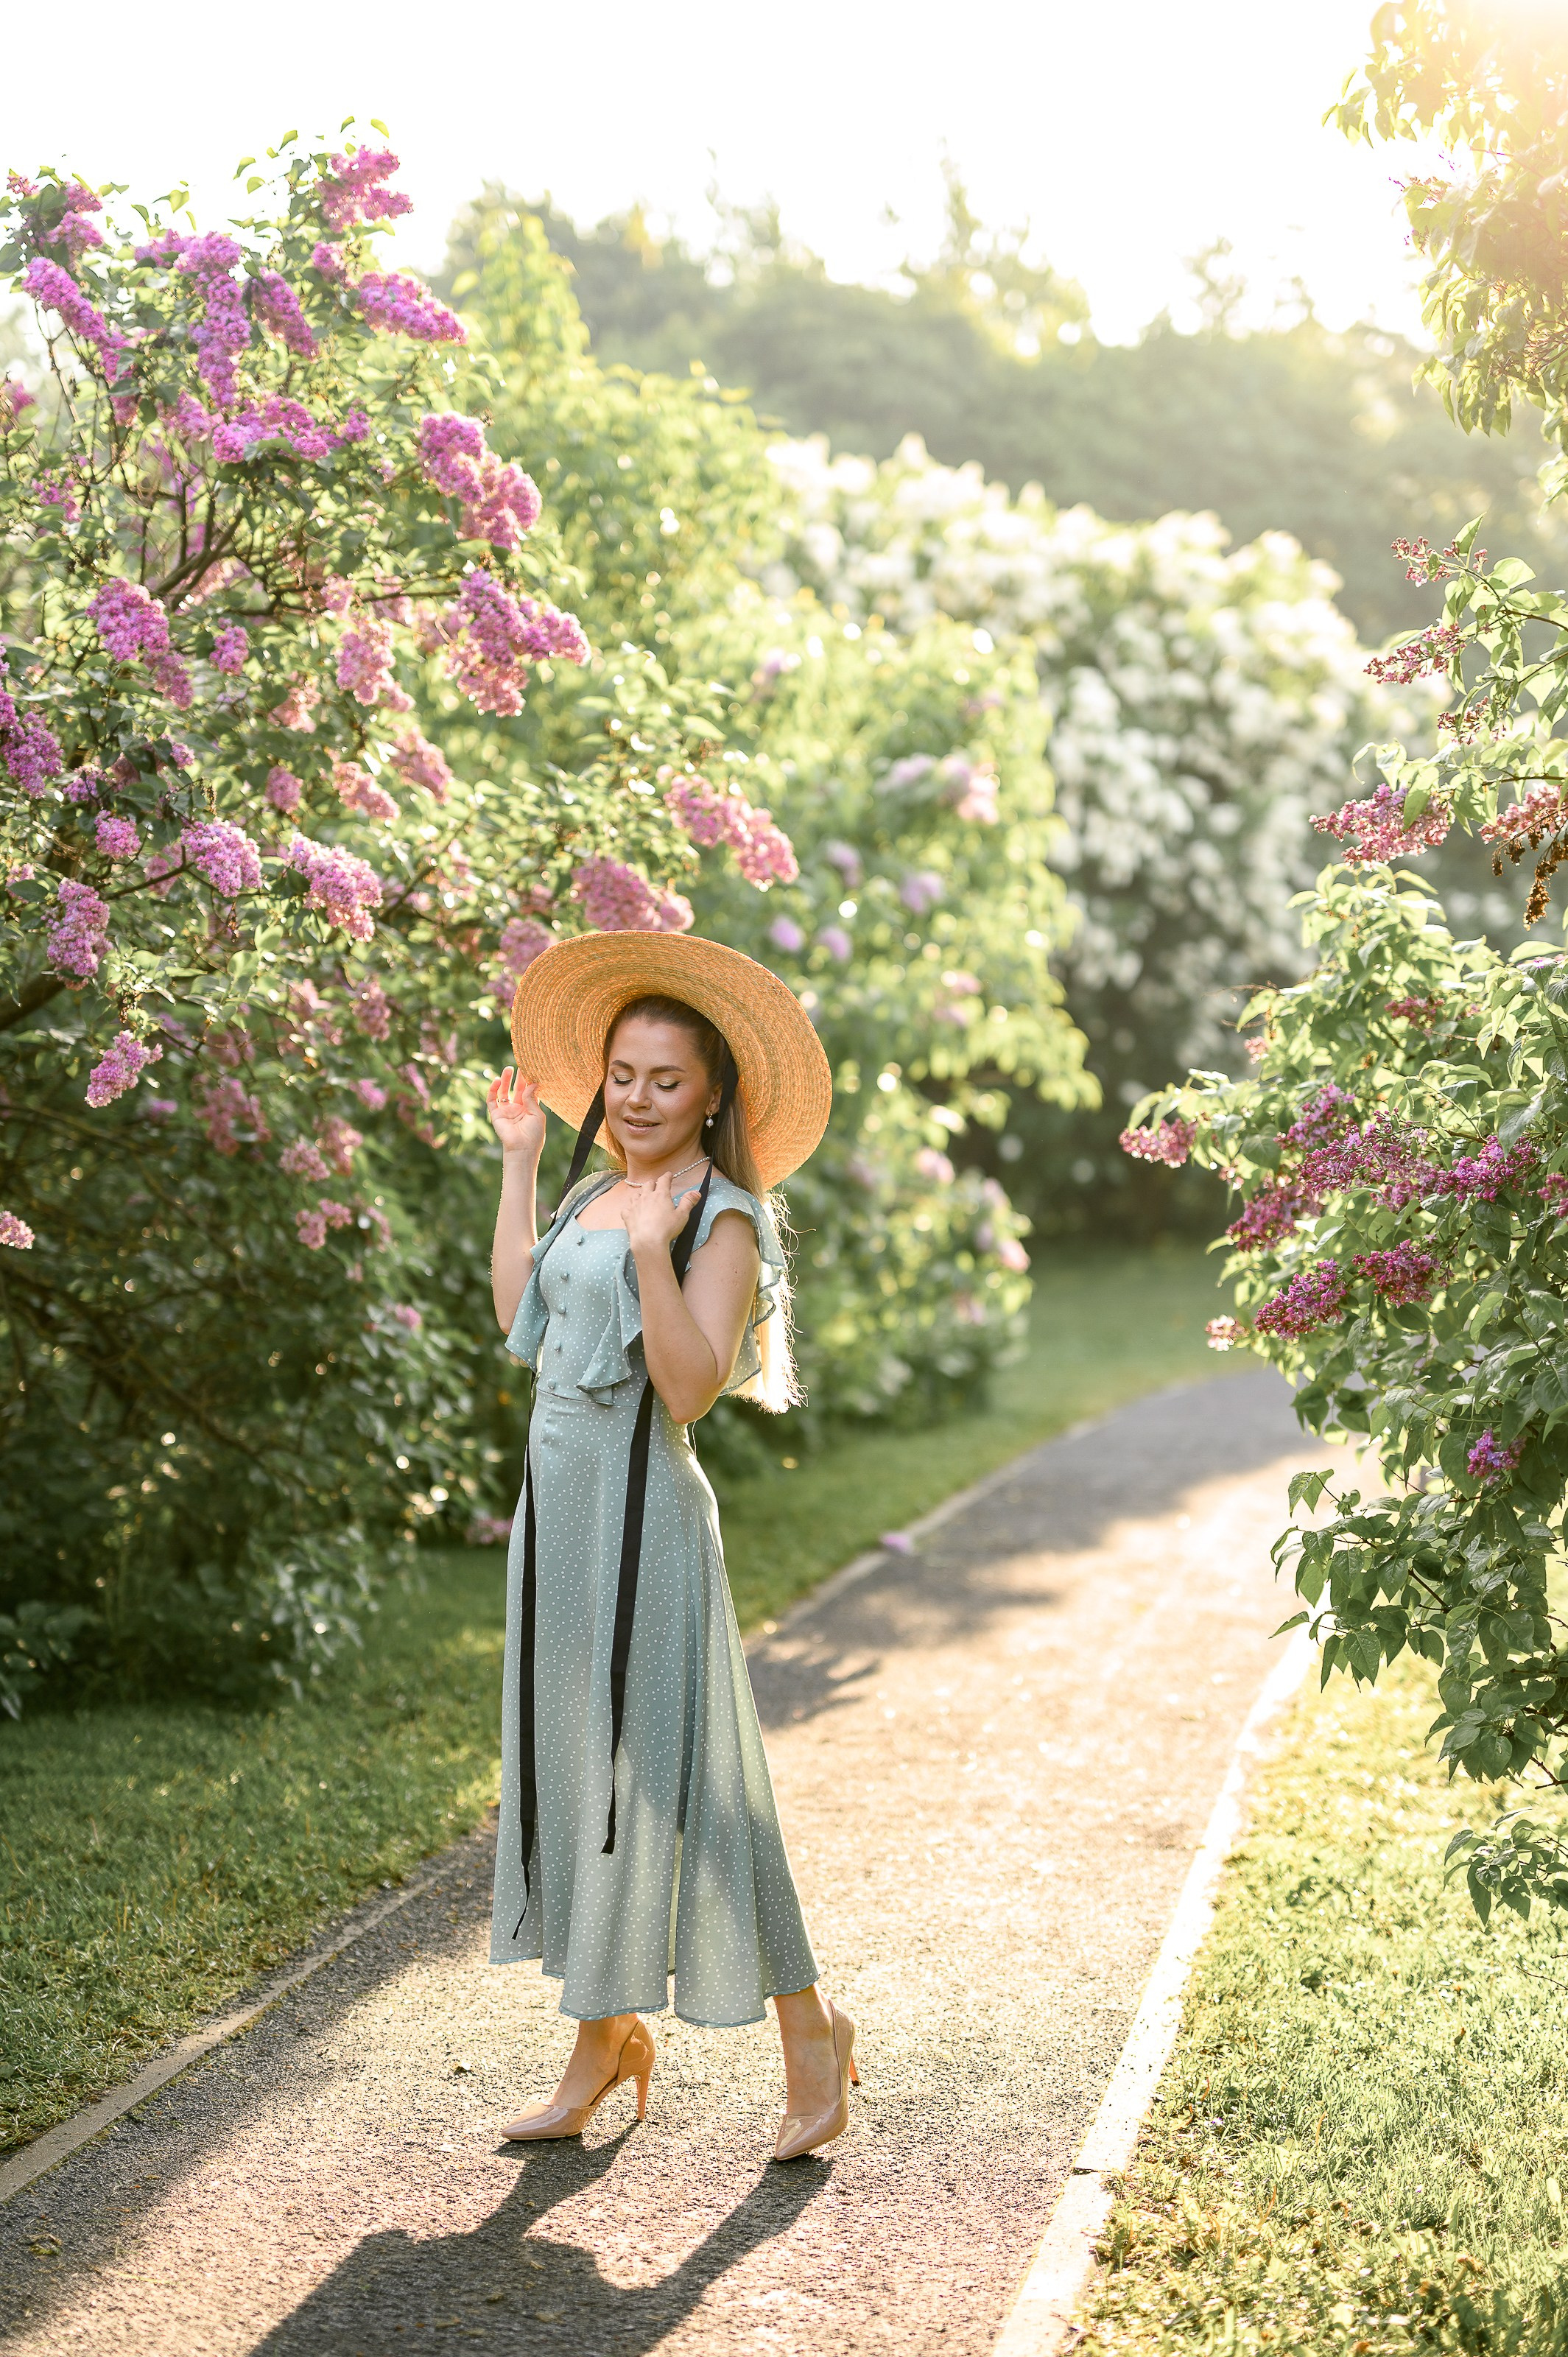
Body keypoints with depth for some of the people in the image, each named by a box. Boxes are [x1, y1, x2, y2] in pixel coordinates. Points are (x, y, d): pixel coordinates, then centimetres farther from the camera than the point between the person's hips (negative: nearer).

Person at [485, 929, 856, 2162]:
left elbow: (690, 1387, -19)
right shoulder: (599, 1192, 13)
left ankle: (809, 2026, 12)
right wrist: (518, 1158, 18)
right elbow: (519, 1317, 19)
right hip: (558, 1503, 8)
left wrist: (654, 1252, -29)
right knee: (572, 1761, 12)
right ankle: (606, 2037, 23)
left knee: (666, 1768, -3)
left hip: (641, 1509, -8)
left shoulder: (720, 1219, -11)